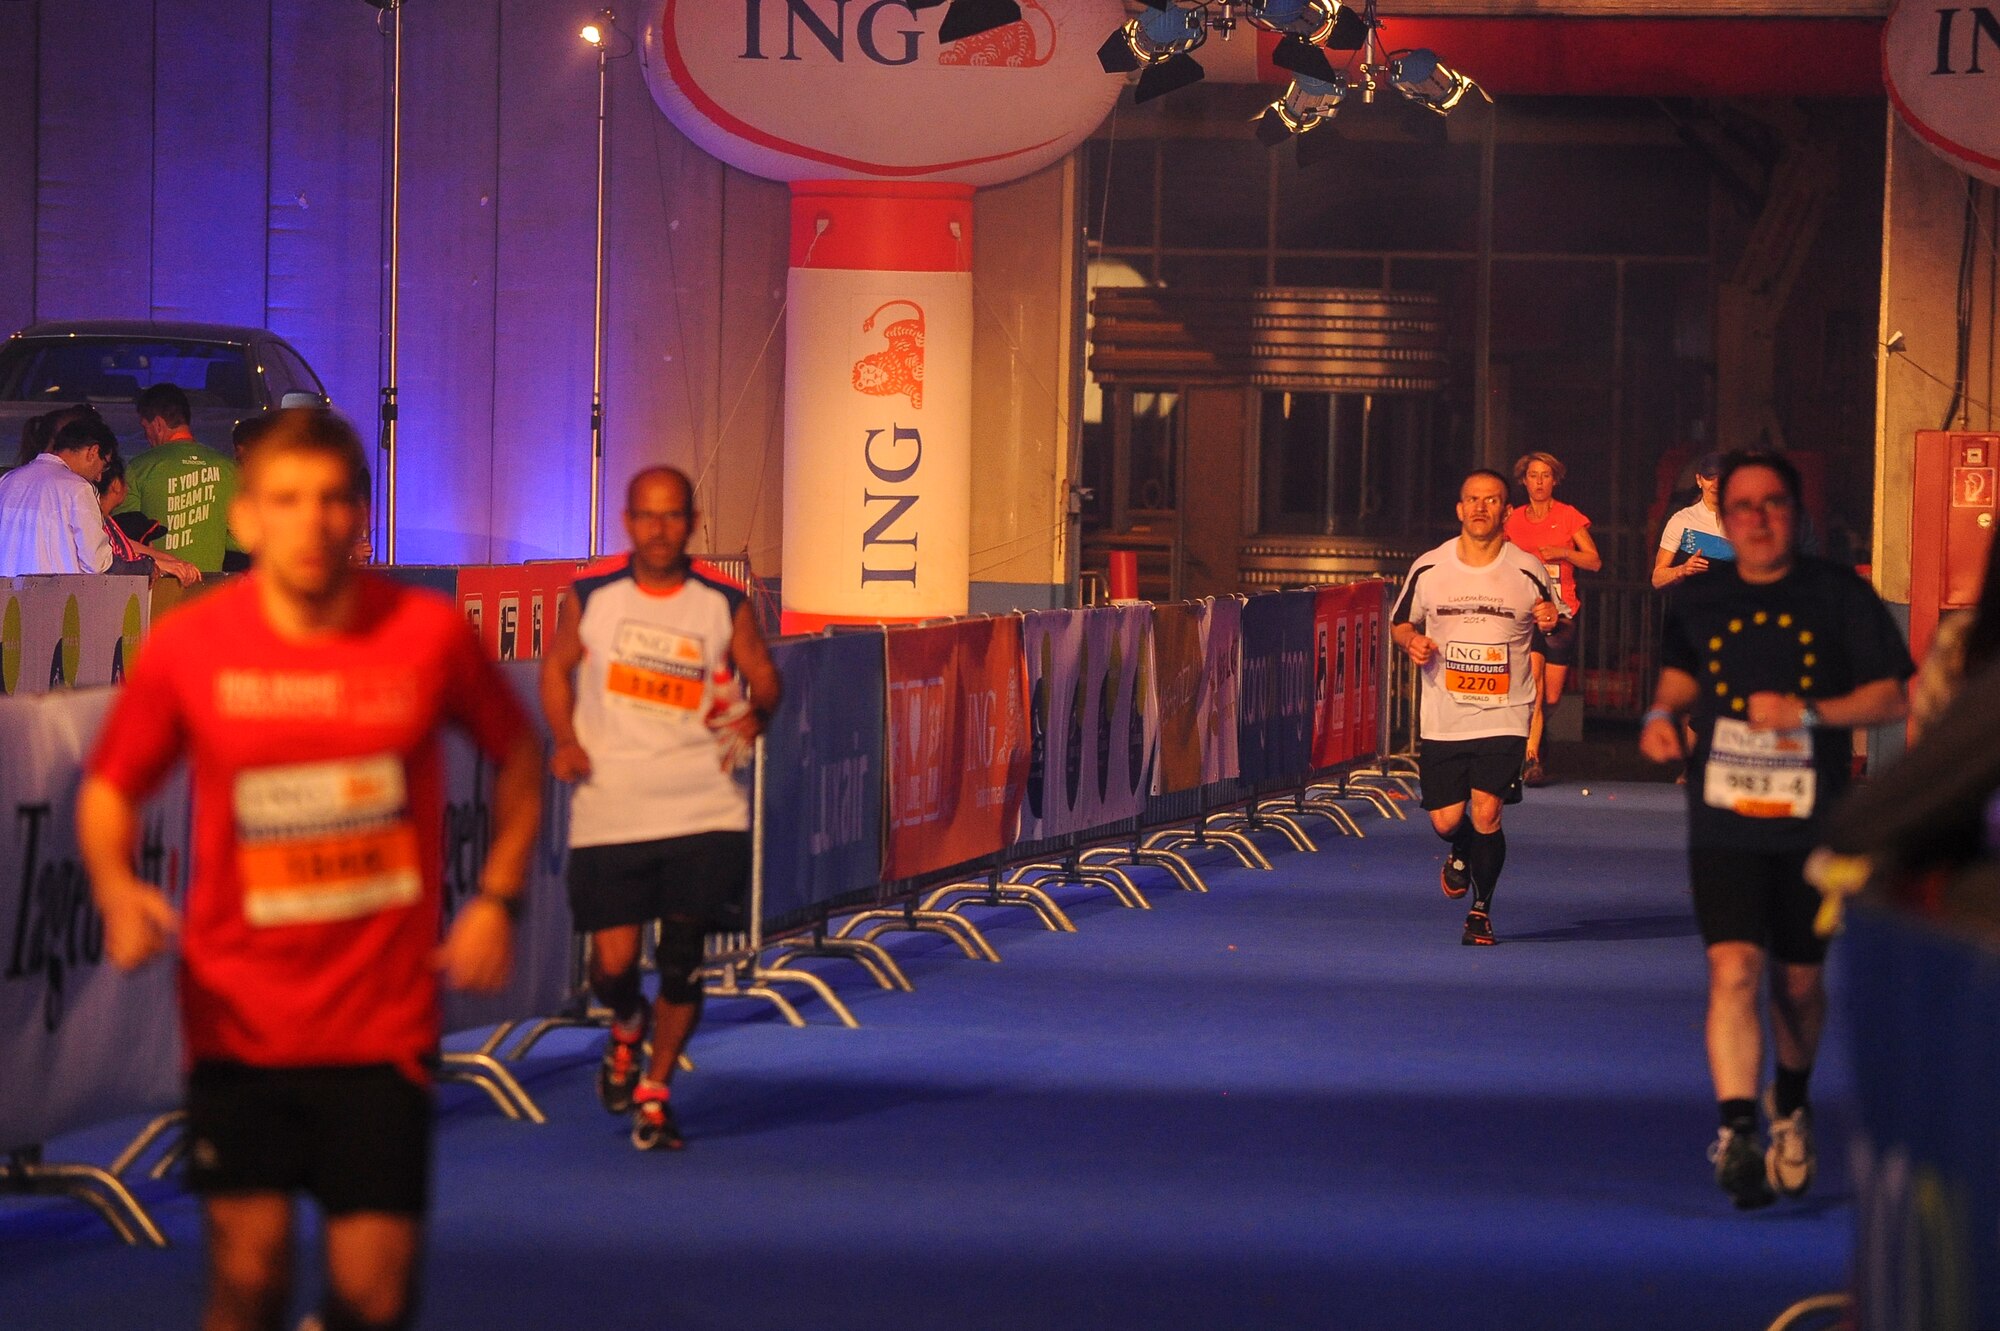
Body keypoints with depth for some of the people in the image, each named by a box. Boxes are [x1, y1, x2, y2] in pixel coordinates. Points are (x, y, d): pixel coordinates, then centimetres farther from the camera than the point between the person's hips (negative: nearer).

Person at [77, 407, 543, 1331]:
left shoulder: (427, 633, -6)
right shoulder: (187, 647, -6)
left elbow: (518, 756, 12)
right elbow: (109, 788, 7)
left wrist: (497, 899, 1)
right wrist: (116, 890, -13)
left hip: (384, 1025, 0)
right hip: (238, 1017, 0)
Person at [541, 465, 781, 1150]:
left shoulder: (724, 604, -1)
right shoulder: (591, 596, -1)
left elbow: (762, 673, 10)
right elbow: (558, 665, 14)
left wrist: (756, 710, -13)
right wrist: (566, 739, -2)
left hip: (703, 810, 0)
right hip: (609, 810, 0)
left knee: (682, 959, -1)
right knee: (613, 961, -3)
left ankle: (655, 1090, 21)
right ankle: (627, 1028, 35)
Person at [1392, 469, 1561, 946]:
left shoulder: (1529, 571, -2)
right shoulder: (1427, 569, 1)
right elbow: (1400, 622, 15)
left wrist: (1552, 623, -14)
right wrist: (1412, 641, -7)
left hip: (1504, 715, -2)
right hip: (1443, 719, 2)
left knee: (1486, 813, -14)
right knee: (1446, 821, 3)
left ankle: (1481, 911, 7)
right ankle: (1462, 855, 42)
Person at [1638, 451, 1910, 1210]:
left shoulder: (1839, 597, -3)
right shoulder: (1699, 600, 4)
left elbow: (1891, 697, -3)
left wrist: (1807, 712, -17)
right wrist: (1662, 715, 1)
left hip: (1811, 824, 0)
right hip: (1723, 824, 0)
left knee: (1798, 981, 13)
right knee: (1733, 970, -17)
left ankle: (1791, 1101, 41)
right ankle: (1737, 1133, -22)